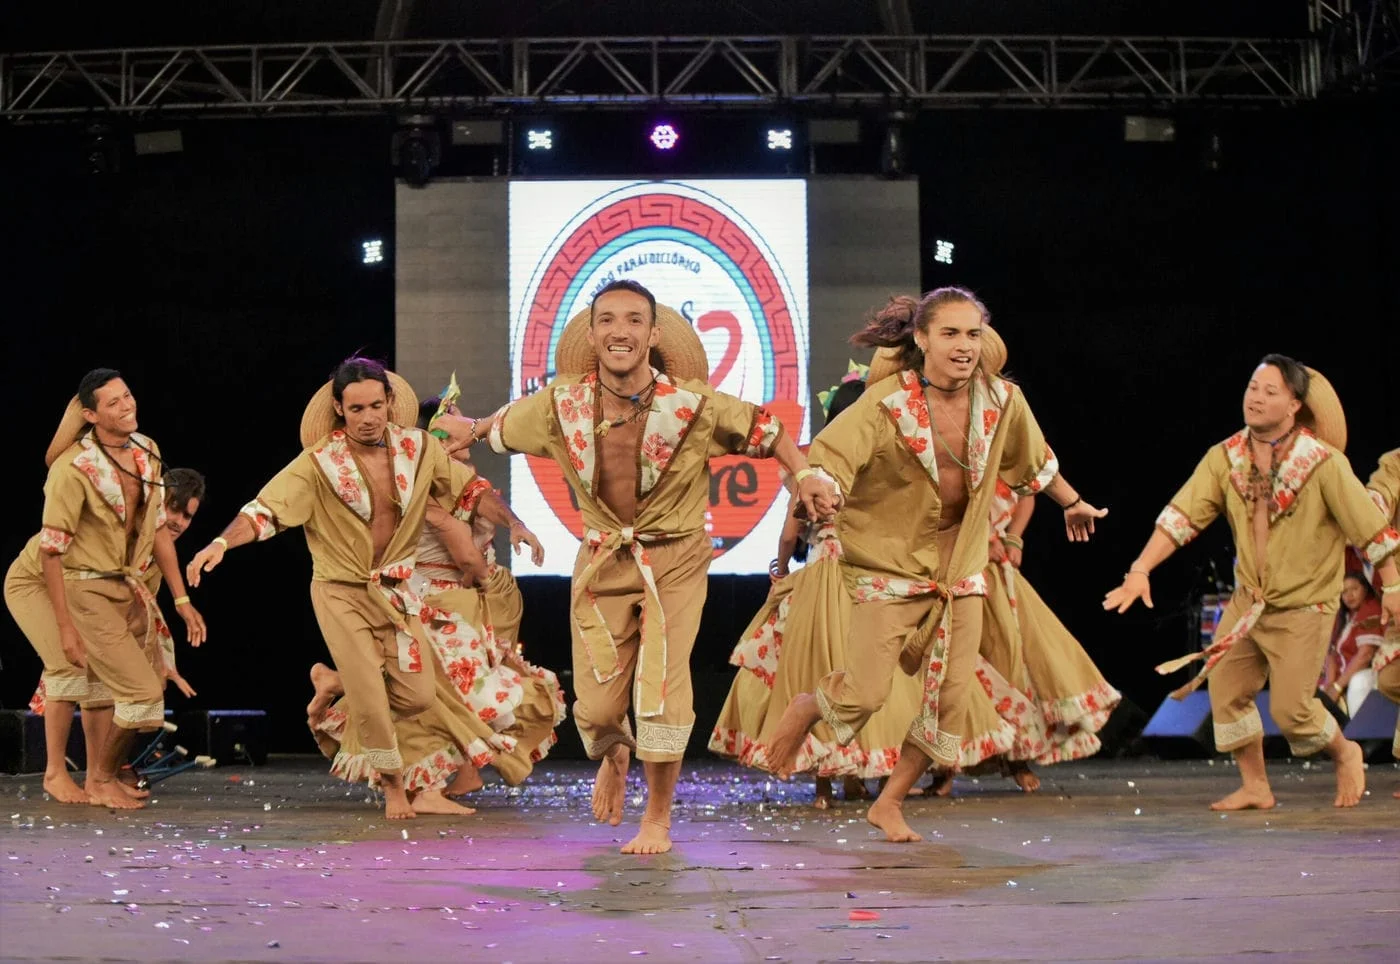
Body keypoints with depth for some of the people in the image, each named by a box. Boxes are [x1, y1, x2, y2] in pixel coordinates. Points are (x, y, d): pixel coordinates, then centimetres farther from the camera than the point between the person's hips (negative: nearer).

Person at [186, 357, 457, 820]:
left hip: (396, 590, 4)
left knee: (417, 697, 0)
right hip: (341, 593, -4)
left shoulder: (418, 449, -8)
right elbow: (266, 510, -22)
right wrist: (220, 543, -38)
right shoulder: (319, 463, -17)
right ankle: (393, 786, 17)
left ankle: (333, 684, 29)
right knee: (371, 699, -7)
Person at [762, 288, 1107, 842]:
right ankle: (805, 708, 26)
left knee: (952, 695, 0)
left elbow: (1035, 461, 16)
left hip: (961, 564, 4)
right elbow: (827, 460, -26)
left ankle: (890, 804, 17)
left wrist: (1073, 503, 30)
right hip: (891, 561, -4)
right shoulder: (887, 403, -17)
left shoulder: (1001, 401, -3)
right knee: (865, 692, -10)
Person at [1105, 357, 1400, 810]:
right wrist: (1141, 569, -21)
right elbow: (1182, 516, -11)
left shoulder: (1324, 463, -17)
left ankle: (1345, 754, 24)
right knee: (1226, 689, 2)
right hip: (1248, 600, 5)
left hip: (1304, 605, -5)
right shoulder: (1225, 458, -6)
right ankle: (1255, 787, 19)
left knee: (1290, 707, -6)